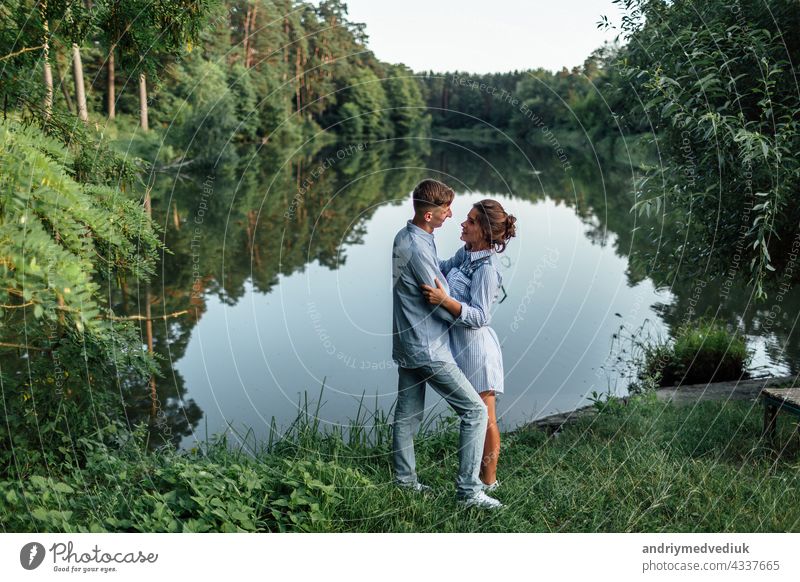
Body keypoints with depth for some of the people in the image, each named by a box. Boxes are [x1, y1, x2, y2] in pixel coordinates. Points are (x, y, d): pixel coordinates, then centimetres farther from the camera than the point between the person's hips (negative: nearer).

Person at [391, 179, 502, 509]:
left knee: (407, 414, 17)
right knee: (475, 410, -4)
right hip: (427, 348, -10)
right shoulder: (418, 248, -24)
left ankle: (404, 480, 29)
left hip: (407, 343, 10)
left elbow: (436, 271, 21)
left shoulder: (405, 237, 7)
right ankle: (468, 489, -1)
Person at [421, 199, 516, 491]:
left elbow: (479, 316, -25)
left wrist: (445, 300, -36)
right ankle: (477, 472, 35)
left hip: (476, 346, -9)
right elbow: (443, 268, 24)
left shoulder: (486, 268, -23)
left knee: (483, 418, 7)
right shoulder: (465, 253, 3)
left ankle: (489, 481, 22)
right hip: (461, 344, 9)